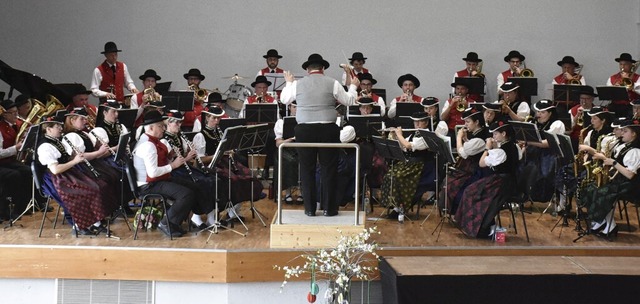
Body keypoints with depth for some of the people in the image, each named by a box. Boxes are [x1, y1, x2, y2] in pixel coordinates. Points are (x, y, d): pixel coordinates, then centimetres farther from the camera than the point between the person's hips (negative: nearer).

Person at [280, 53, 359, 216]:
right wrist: (353, 86, 30)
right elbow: (349, 101, 10)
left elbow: (285, 100, 19)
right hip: (328, 129, -1)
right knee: (328, 169, 6)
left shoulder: (297, 84, 2)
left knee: (307, 169, 8)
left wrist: (289, 83, 37)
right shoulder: (332, 83, -1)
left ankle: (310, 208, 10)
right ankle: (329, 208, 9)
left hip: (304, 130, 1)